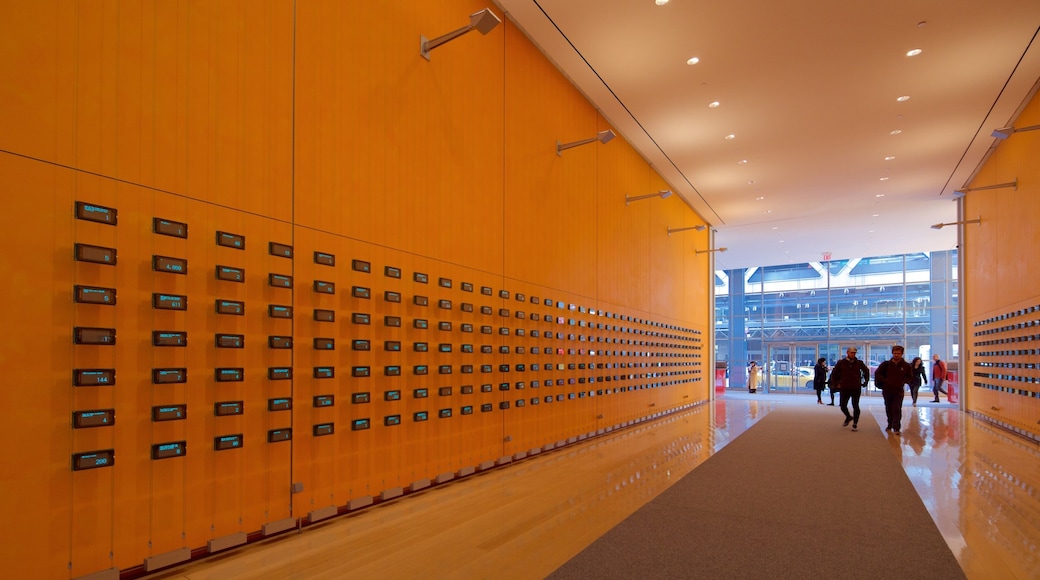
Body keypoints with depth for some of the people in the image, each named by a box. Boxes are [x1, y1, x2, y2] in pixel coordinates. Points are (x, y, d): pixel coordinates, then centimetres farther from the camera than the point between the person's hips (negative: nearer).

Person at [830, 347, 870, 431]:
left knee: (855, 406, 1)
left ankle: (855, 424, 11)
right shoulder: (841, 363, -2)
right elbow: (833, 373, 7)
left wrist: (865, 382, 12)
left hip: (856, 388, 0)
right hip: (844, 388, 0)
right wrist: (835, 384, 3)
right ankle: (848, 417, 35)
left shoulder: (859, 363, 1)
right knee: (843, 406, 6)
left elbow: (866, 371, 17)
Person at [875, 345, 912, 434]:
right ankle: (890, 425, 27)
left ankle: (896, 428, -9)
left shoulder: (906, 365, -1)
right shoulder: (886, 364, -2)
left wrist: (903, 382, -5)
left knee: (897, 409, -9)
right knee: (889, 409, 12)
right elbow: (877, 373, 4)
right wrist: (885, 381, -6)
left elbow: (910, 377, 11)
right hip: (887, 390, 1)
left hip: (899, 391, -1)